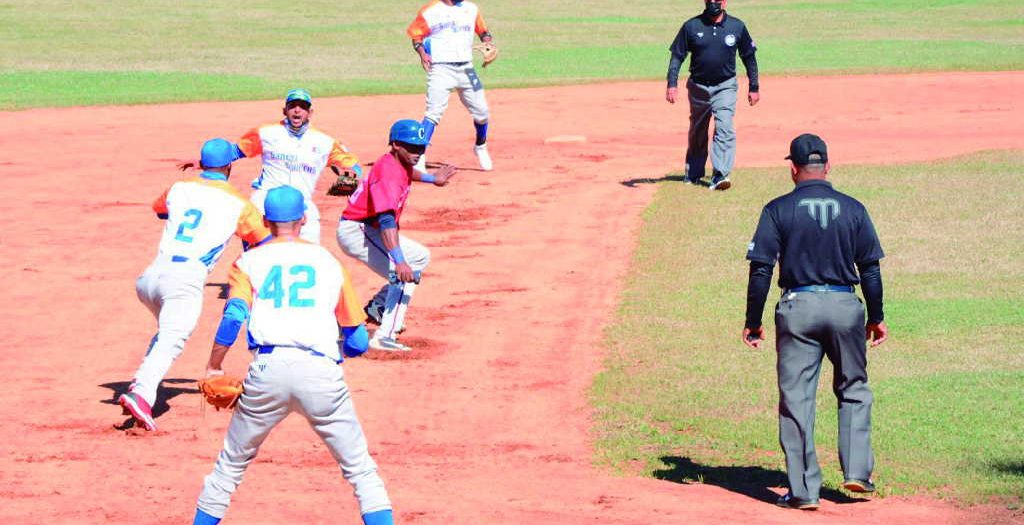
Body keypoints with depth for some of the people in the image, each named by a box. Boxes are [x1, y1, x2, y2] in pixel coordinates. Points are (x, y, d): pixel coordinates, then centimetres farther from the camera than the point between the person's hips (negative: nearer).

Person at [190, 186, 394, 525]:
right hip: (322, 372, 0)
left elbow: (233, 316, -4)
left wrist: (213, 366, 5)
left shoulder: (250, 261, 15)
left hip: (268, 370, 0)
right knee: (361, 469, 5)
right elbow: (358, 342, 20)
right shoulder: (328, 262, 19)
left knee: (231, 465, 17)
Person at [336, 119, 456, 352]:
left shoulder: (401, 163, 3)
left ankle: (378, 306, 22)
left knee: (421, 256, 23)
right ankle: (384, 337, -30)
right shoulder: (388, 173, -27)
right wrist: (399, 262, -50)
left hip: (369, 231, 11)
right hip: (356, 230, -11)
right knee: (405, 275, -23)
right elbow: (386, 221, -40)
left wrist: (431, 178, 47)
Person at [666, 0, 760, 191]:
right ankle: (693, 174, 31)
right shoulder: (692, 26, -4)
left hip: (725, 87, -1)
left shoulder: (737, 27, -2)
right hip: (698, 87, 1)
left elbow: (749, 57, 7)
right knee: (697, 132, 14)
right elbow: (677, 56, -2)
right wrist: (672, 85, -12)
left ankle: (720, 175, -21)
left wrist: (754, 87, 7)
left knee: (724, 128, -17)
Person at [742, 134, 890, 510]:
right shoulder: (853, 209, 3)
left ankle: (804, 490, 2)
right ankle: (857, 471, 11)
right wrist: (876, 318, 13)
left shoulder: (779, 210, -2)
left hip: (797, 308, -1)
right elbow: (870, 268, 4)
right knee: (853, 390, 19)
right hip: (845, 306, 2)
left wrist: (753, 321, 2)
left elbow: (761, 270, -5)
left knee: (796, 398, 3)